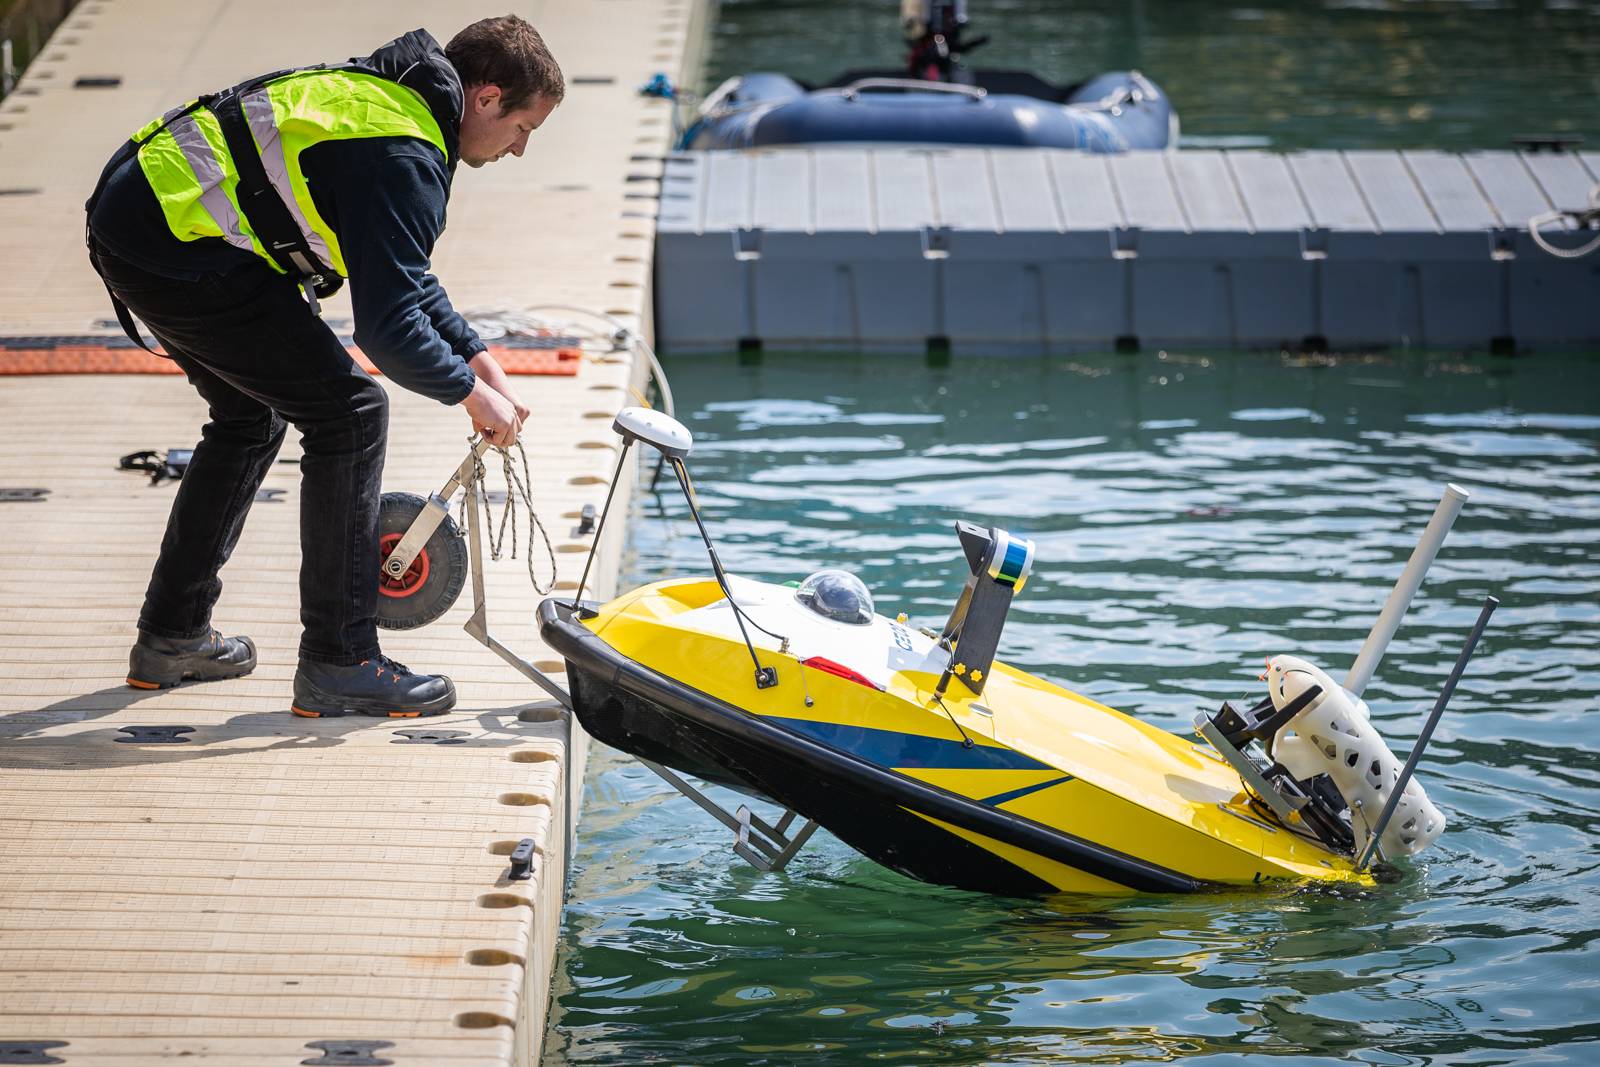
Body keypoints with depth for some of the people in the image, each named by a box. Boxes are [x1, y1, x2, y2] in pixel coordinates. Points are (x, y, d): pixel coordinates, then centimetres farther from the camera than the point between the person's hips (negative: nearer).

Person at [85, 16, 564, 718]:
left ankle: (170, 637, 34)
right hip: (178, 251, -11)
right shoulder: (405, 158, -17)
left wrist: (477, 357, 19)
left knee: (250, 416, 26)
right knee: (349, 414, -6)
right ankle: (338, 663, -2)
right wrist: (471, 392, -6)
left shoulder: (391, 94, 15)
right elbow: (387, 328, -22)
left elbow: (401, 277, 26)